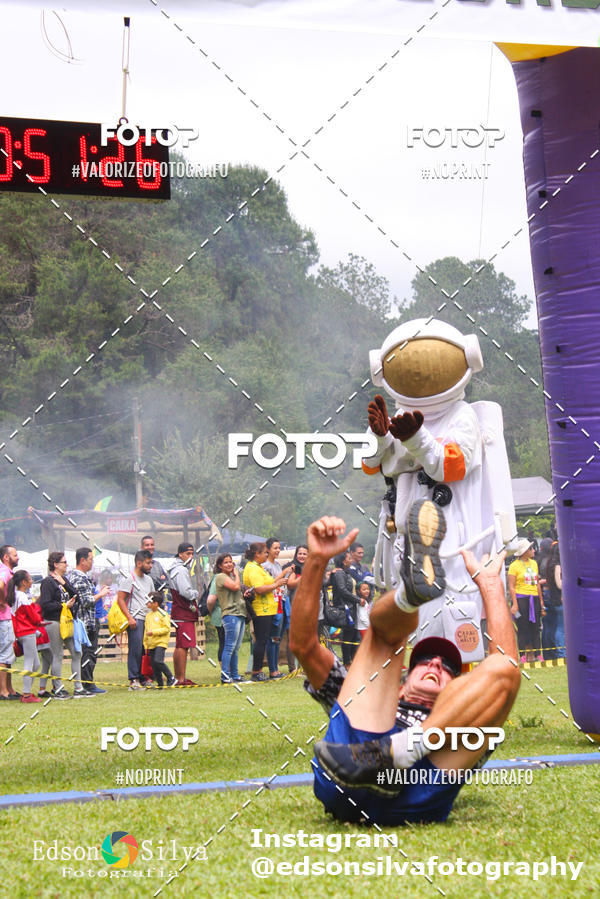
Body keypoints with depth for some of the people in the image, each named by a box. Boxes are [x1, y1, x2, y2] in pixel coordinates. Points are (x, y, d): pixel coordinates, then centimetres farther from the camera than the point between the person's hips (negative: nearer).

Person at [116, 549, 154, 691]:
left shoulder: (148, 580, 19)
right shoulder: (128, 579, -6)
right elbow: (120, 599, -11)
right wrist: (129, 618, -17)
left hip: (147, 619, 8)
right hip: (135, 619, -8)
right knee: (135, 649, -11)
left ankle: (143, 678, 10)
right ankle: (133, 680, -8)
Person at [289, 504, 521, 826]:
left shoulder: (467, 720, 43)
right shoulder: (376, 704, 46)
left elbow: (504, 663, 26)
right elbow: (304, 645, 34)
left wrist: (489, 583, 35)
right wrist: (316, 561, 24)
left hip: (414, 799, -1)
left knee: (502, 669, -9)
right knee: (388, 622, 12)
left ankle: (391, 752, -30)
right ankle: (410, 593, -28)